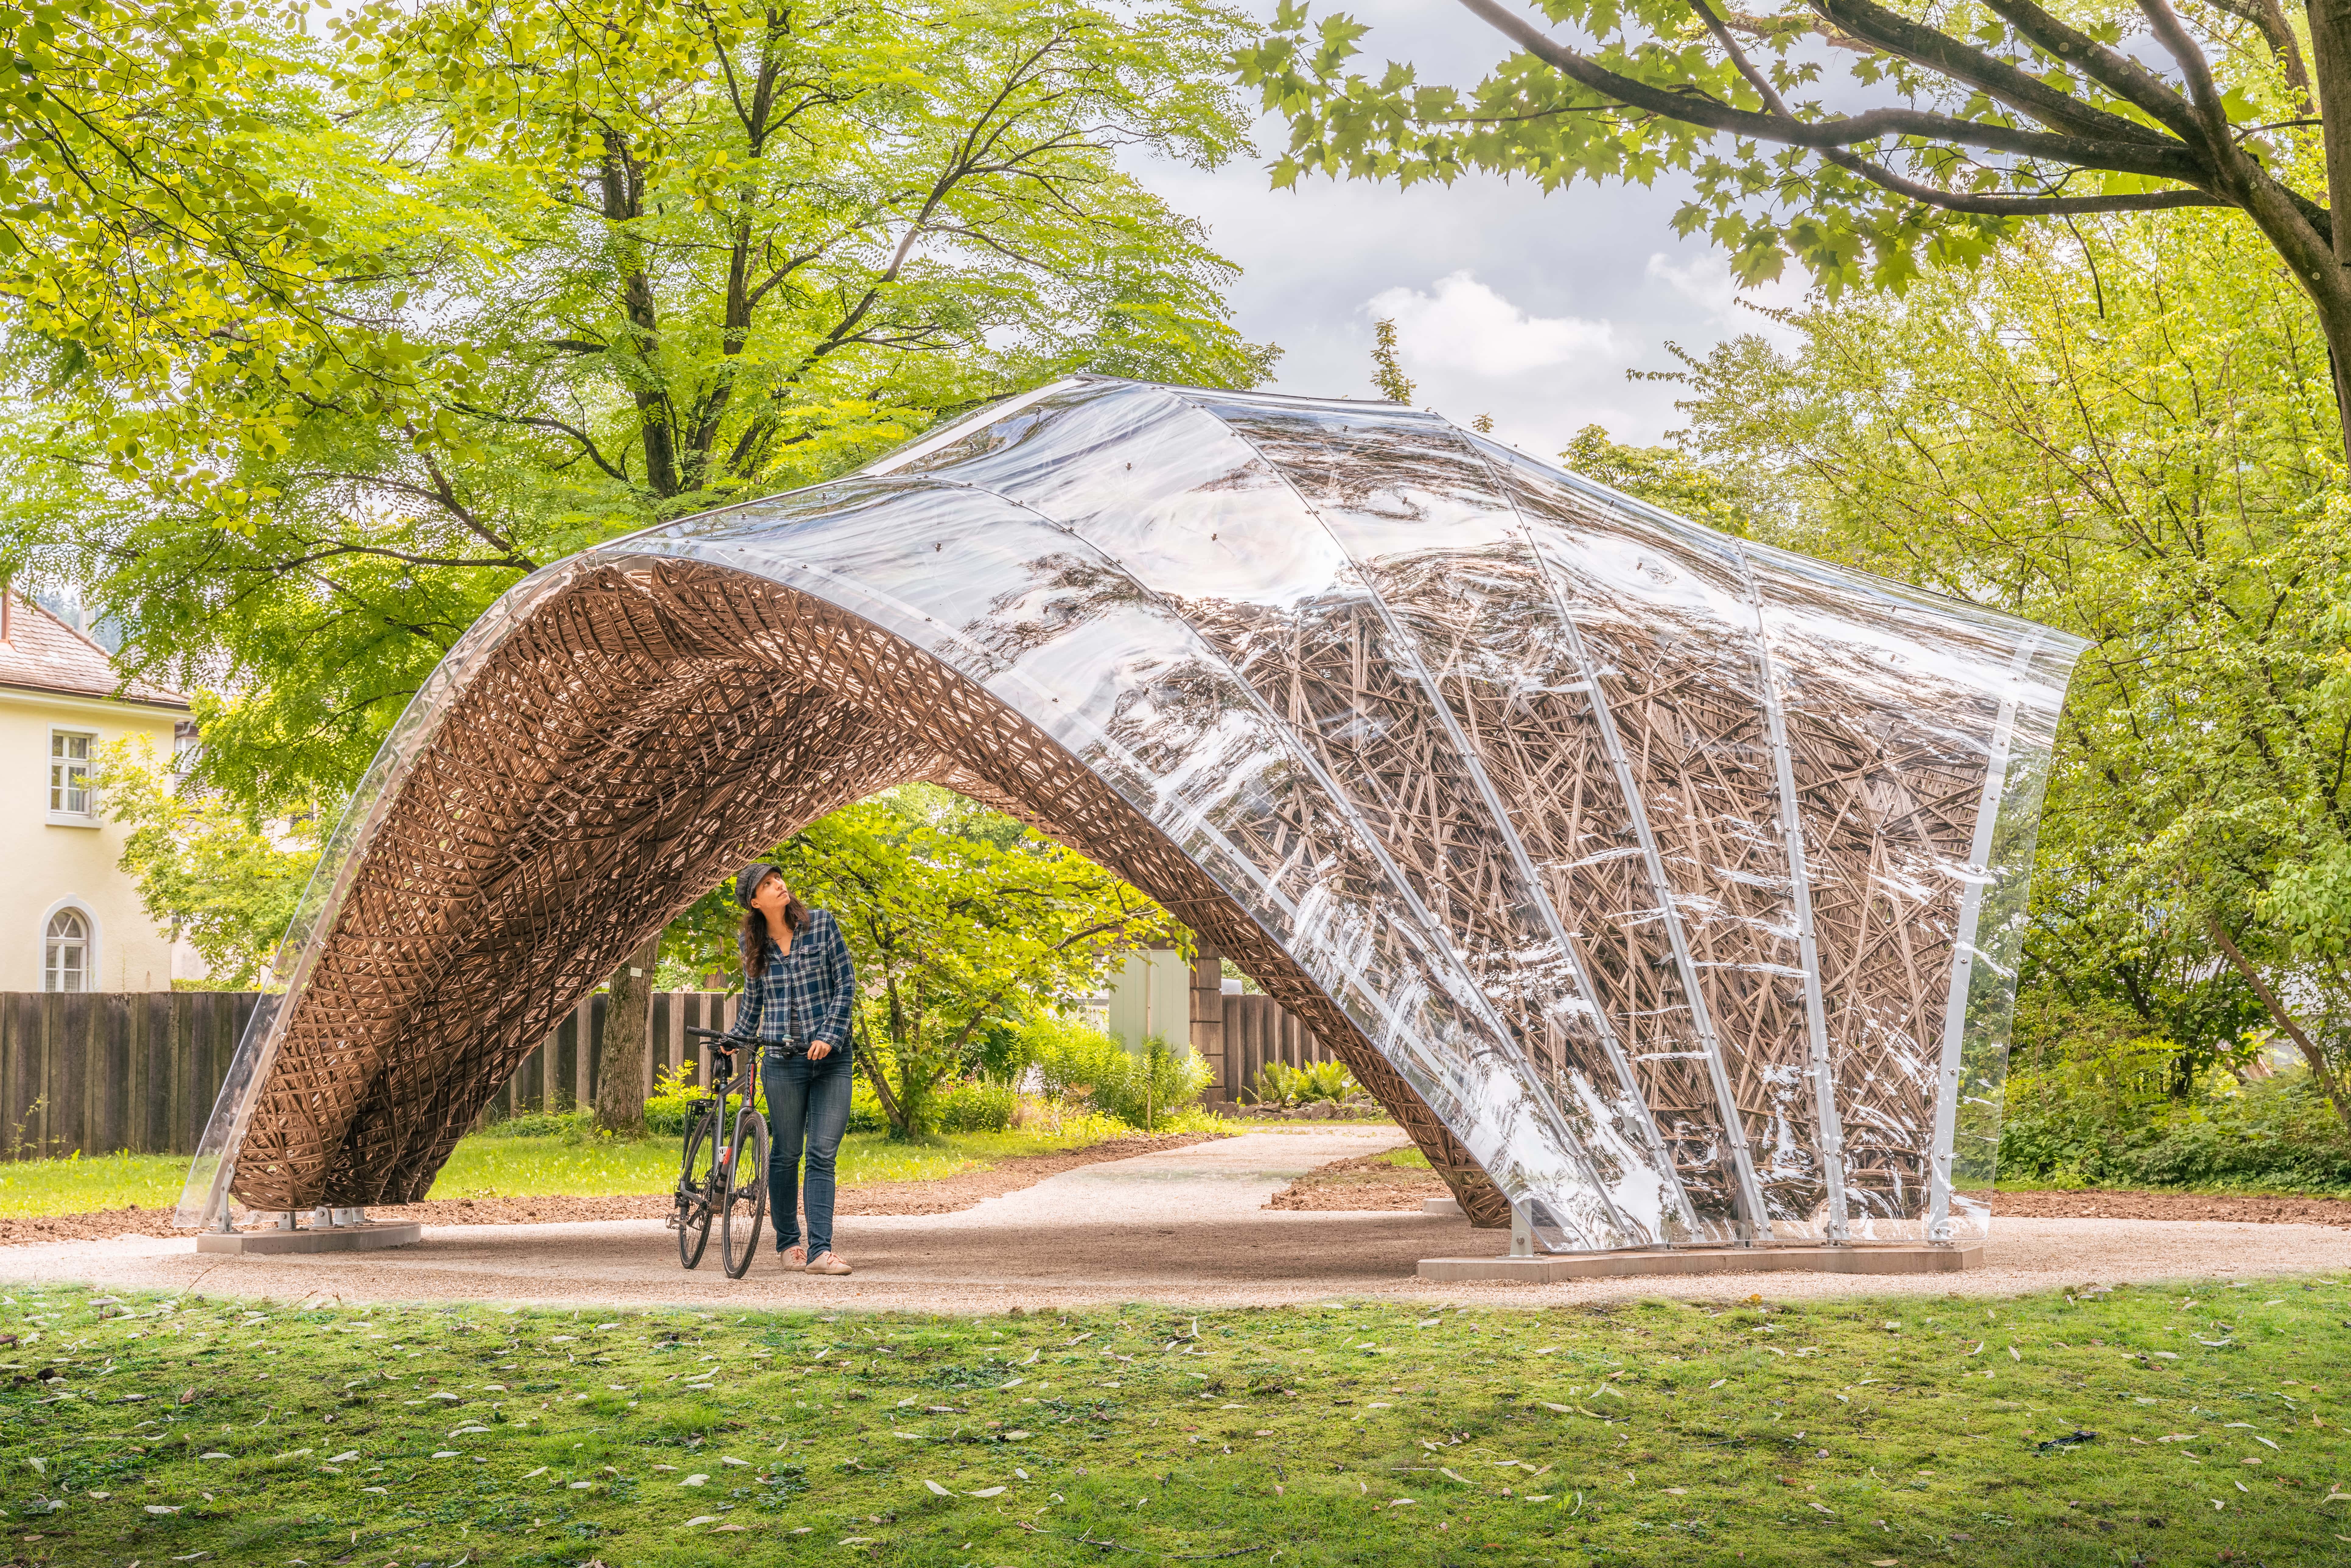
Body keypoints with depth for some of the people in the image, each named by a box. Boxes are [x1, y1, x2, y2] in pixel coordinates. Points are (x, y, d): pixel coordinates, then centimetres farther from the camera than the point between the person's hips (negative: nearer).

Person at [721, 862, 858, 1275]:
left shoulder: (822, 924, 1)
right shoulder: (753, 945, 7)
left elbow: (846, 983, -1)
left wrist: (829, 1035, -9)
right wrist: (735, 1039, 25)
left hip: (831, 1056, -1)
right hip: (783, 1059, 1)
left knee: (823, 1155, -6)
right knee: (786, 1154, 5)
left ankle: (820, 1249, -8)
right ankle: (788, 1242, 21)